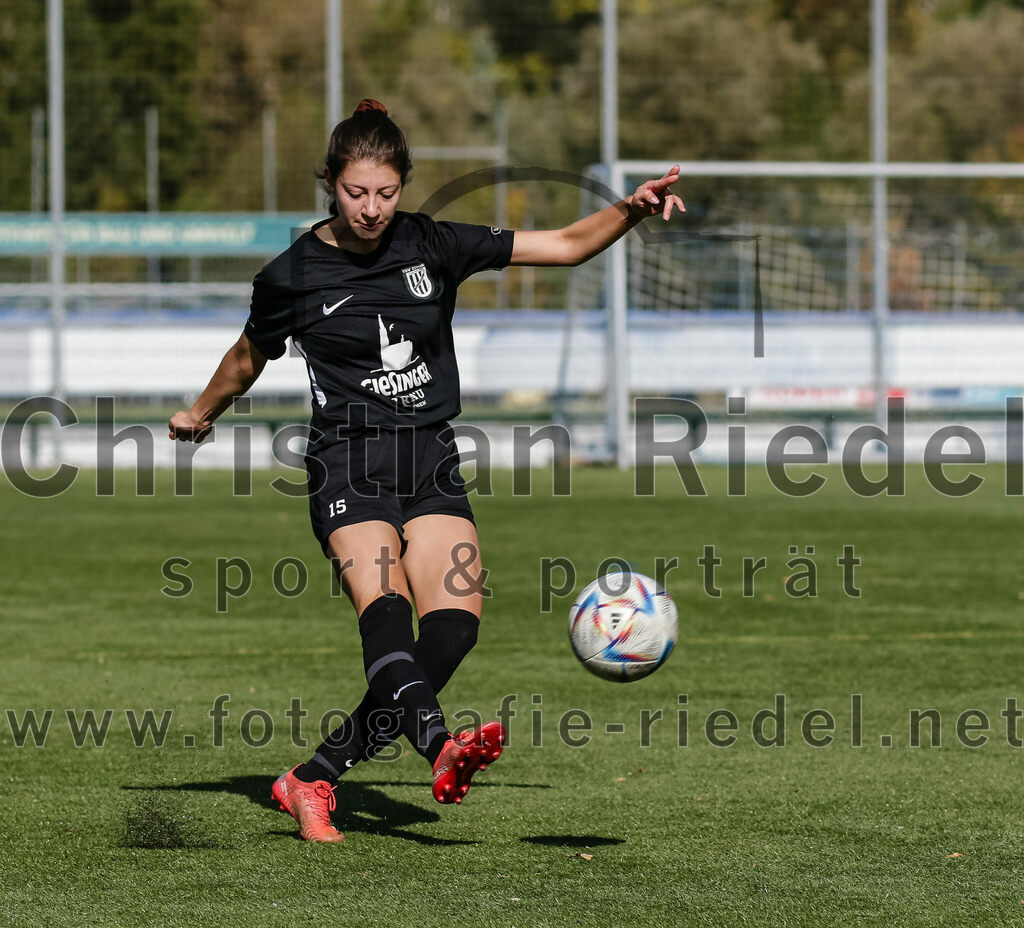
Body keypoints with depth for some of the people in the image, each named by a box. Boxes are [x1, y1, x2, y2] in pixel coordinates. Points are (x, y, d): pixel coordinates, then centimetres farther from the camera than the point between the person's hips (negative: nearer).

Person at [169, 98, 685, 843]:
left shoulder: (433, 246, 5)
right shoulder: (293, 277, 0)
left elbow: (567, 245, 5)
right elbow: (249, 359, 21)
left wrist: (630, 212, -11)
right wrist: (202, 413, 36)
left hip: (432, 461, 3)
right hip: (349, 465, -3)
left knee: (456, 619, -17)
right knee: (386, 610, -28)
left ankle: (312, 780, -12)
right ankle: (441, 749, -55)